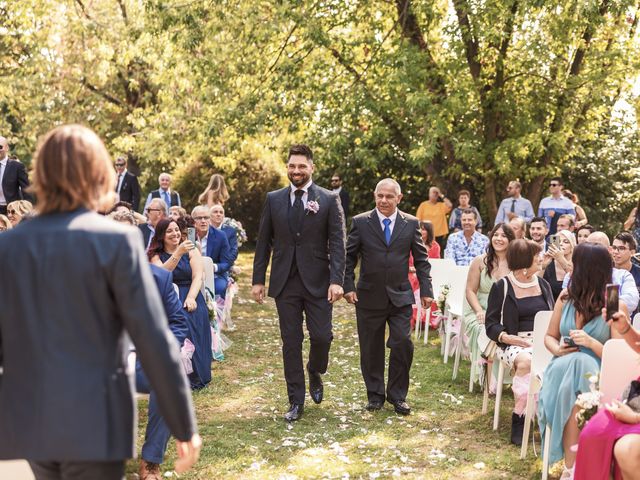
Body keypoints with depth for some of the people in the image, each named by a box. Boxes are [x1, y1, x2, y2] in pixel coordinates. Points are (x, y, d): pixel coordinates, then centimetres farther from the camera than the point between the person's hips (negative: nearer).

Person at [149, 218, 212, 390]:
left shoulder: (192, 251, 14)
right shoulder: (156, 255, 13)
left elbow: (198, 277, 1)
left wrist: (190, 298, -17)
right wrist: (178, 253, -21)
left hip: (190, 297, 0)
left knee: (189, 320, -31)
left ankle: (194, 375, -22)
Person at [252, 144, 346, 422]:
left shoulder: (329, 200, -1)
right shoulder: (273, 200, 6)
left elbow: (337, 242, -5)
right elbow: (263, 241, 9)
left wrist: (336, 280, -14)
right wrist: (258, 279, 4)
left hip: (318, 282, -2)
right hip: (285, 282, 2)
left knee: (321, 336, -4)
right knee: (290, 342, 6)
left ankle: (315, 373, 31)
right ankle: (296, 402, 17)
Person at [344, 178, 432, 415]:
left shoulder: (411, 224, 2)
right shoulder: (360, 222, -2)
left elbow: (421, 260, 5)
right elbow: (349, 257, 3)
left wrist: (425, 290, -1)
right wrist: (348, 286, -5)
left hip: (400, 297, 0)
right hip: (369, 297, 0)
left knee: (403, 345, -5)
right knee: (371, 349, 8)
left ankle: (397, 395, 13)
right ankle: (375, 395, 25)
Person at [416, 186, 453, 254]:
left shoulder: (442, 205, 8)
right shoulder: (423, 205, 4)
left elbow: (450, 205, -13)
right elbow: (418, 220, 2)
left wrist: (442, 196, -3)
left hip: (440, 235, 1)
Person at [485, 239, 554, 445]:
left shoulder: (543, 284, 17)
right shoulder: (502, 287, 3)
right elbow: (491, 324, 2)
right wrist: (506, 337, -18)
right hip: (514, 343, -3)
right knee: (525, 361, -37)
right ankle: (519, 419, -24)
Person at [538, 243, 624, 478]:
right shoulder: (566, 297, 10)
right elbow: (549, 336, 19)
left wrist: (592, 343, -21)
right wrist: (558, 350, -3)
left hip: (596, 372, -3)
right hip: (563, 367, 3)